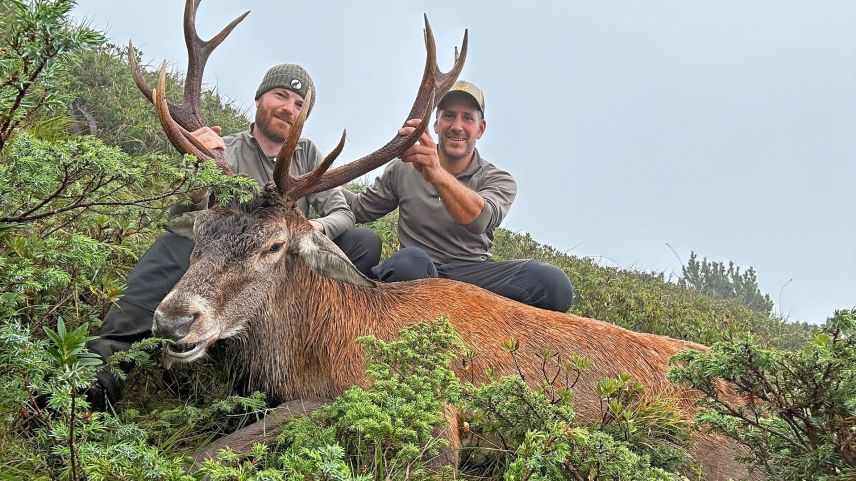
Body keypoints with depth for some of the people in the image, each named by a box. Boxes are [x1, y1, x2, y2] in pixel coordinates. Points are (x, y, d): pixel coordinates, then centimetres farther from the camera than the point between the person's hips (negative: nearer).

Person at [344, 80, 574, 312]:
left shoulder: (499, 180, 7)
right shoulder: (403, 169, 15)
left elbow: (478, 219, -18)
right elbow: (360, 208, 25)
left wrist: (436, 174, -36)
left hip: (474, 275, 0)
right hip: (417, 275, 0)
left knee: (554, 283, -30)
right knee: (409, 262, -40)